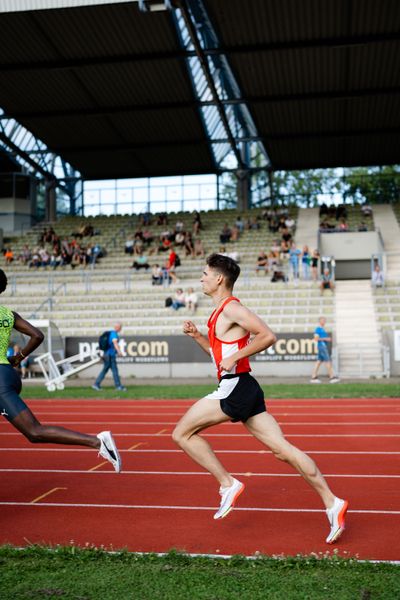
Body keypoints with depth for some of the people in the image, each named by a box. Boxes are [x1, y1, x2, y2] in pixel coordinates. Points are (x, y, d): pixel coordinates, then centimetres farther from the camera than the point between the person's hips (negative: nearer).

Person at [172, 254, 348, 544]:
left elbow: (268, 336, -19)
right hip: (244, 389, 10)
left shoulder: (231, 308, -10)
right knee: (282, 449, 4)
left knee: (182, 433, 0)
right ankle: (332, 503, 3)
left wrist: (235, 357, -17)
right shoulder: (221, 311, 20)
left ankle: (228, 484, 2)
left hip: (235, 388, -10)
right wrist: (196, 335, 17)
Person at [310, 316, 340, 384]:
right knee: (328, 361, -9)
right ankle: (332, 377, -9)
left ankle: (313, 377, 7)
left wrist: (329, 339, 8)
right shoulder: (318, 329, -9)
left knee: (319, 361, 7)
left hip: (324, 346, 9)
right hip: (321, 346, -9)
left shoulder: (323, 329, 19)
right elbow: (316, 338, -15)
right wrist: (325, 339, -15)